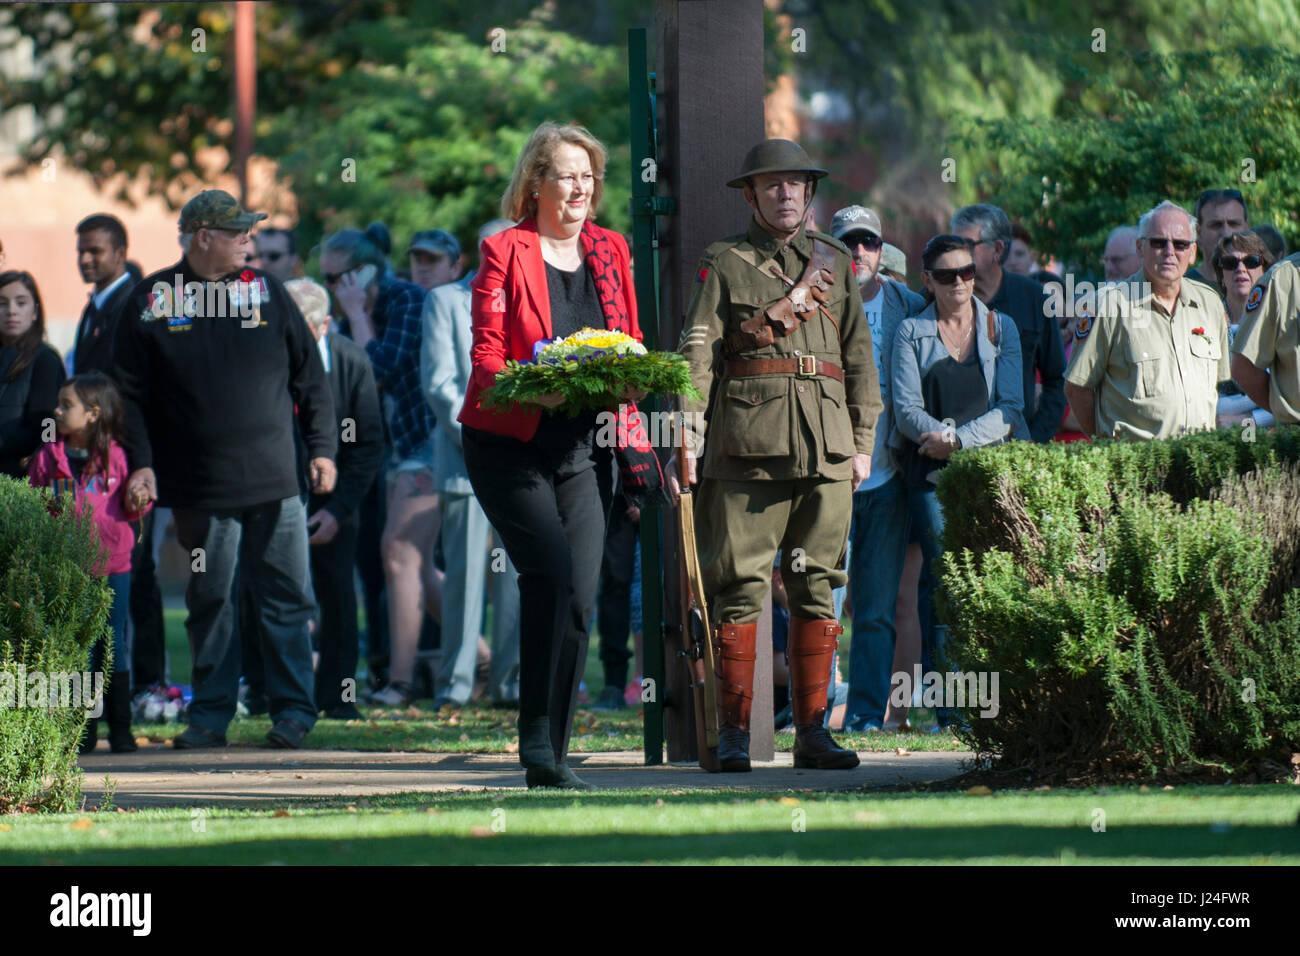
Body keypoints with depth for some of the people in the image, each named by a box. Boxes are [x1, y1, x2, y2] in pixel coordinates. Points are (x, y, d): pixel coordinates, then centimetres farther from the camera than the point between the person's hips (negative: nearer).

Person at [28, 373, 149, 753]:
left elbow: (130, 509, 8)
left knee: (113, 643, 2)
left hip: (112, 567, -1)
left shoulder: (115, 457, 1)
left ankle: (120, 726, 8)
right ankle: (83, 729, 11)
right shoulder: (48, 457, 4)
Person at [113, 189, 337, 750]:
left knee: (284, 598, 1)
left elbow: (310, 376, 11)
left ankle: (292, 709, 7)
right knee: (209, 601, 5)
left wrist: (321, 448, 4)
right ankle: (211, 716, 11)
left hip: (274, 481, 1)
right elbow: (131, 393, 4)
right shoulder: (153, 300, 3)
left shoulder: (265, 291, 7)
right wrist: (140, 464, -4)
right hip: (198, 487, -1)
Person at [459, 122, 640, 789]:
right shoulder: (504, 252, -2)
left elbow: (631, 349, 15)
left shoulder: (609, 251, 13)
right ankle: (539, 742, -10)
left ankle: (548, 754, 4)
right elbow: (485, 358, -8)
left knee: (577, 596, -3)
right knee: (557, 578, -19)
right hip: (510, 445, -5)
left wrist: (628, 381, -8)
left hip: (584, 448, 5)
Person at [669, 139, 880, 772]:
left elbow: (860, 358, 18)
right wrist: (686, 444, -11)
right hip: (748, 446, -3)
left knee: (817, 588, 3)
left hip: (826, 451, 3)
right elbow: (696, 356, -1)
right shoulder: (724, 264, 7)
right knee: (739, 586, -5)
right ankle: (733, 734, -1)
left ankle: (812, 732, 7)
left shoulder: (835, 262, 17)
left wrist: (863, 444, 10)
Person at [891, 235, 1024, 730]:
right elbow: (907, 409, 2)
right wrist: (944, 436, -16)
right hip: (931, 472, -1)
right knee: (941, 579, -10)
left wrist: (959, 439, -9)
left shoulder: (1001, 329, 13)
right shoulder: (912, 333, 11)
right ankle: (947, 709, -11)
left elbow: (1011, 409, 4)